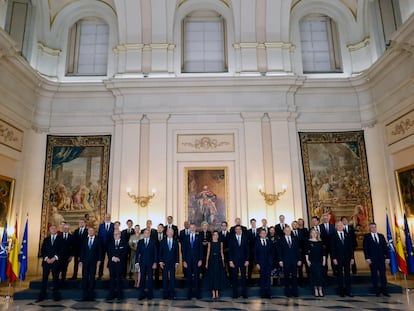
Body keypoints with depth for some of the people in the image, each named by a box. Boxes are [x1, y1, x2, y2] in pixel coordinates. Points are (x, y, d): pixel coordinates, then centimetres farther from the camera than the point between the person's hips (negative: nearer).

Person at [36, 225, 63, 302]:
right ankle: (42, 295, 8)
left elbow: (62, 250, -2)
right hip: (46, 261, 3)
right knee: (44, 278, 1)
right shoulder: (46, 239, 16)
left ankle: (56, 296, 7)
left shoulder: (60, 239, 6)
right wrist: (46, 258, -7)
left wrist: (55, 258, -12)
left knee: (55, 278, 0)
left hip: (56, 261, -3)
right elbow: (42, 250, 10)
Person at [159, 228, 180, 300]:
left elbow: (177, 252, 4)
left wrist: (177, 262, -2)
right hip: (165, 262, 0)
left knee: (172, 278, 1)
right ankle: (165, 294, 10)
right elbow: (160, 252, 3)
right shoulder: (163, 241, 5)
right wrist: (160, 261, -5)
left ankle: (172, 294, 7)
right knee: (165, 278, 2)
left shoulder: (175, 241, 5)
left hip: (173, 262, 0)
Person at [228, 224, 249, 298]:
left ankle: (244, 294, 12)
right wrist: (230, 261, -6)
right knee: (234, 277, 3)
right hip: (234, 260, -1)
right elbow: (230, 250, 1)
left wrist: (247, 260, -3)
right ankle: (235, 294, 11)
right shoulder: (231, 238, 2)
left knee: (243, 277, 3)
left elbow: (247, 250, 4)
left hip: (243, 260, 1)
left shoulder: (245, 238, 5)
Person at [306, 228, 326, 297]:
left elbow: (323, 251, 9)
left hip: (319, 260, 1)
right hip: (312, 260, -1)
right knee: (313, 275, 1)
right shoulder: (308, 242, 0)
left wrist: (324, 260, 3)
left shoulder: (320, 242, 6)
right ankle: (315, 290, 12)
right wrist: (307, 260, -6)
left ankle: (320, 290, 3)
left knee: (319, 275, -5)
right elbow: (306, 252, 0)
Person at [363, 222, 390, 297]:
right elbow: (365, 248, -3)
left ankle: (384, 290, 11)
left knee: (383, 274, 4)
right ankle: (377, 291, 11)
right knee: (374, 275, 3)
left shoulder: (381, 236, 13)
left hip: (382, 258, 3)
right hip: (372, 259, -3)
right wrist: (367, 258, -11)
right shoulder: (366, 236, 2)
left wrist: (387, 257, 1)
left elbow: (385, 247, 10)